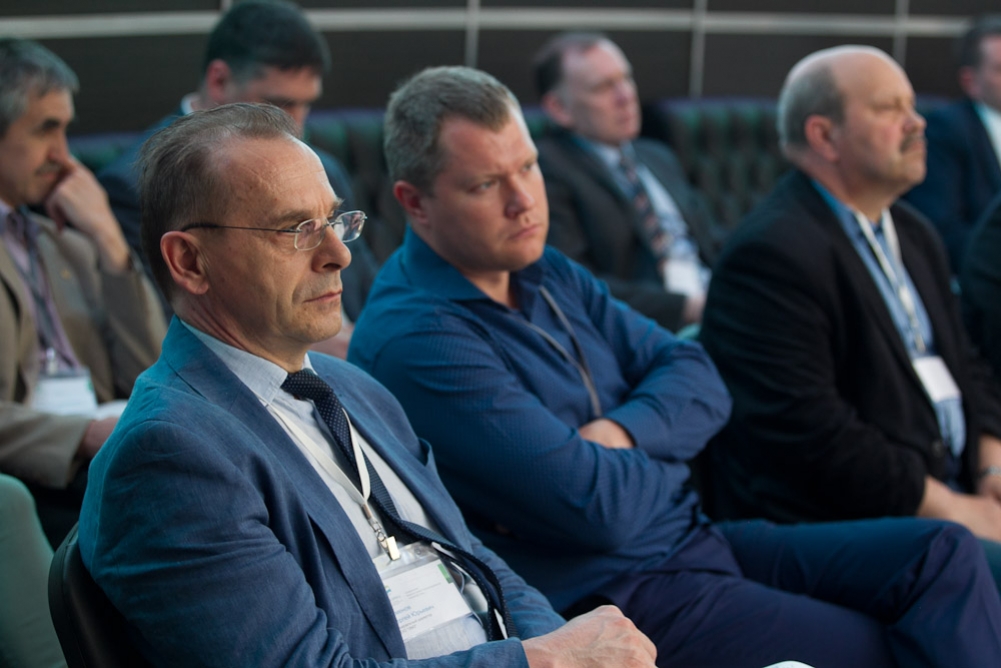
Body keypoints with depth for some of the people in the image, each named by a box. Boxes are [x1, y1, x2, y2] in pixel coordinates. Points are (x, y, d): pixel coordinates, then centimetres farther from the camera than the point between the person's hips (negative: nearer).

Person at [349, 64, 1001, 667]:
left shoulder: (549, 274, 11)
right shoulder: (414, 340, -19)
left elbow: (698, 378, 9)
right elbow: (597, 508, -23)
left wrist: (619, 432, -12)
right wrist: (660, 456, -1)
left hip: (692, 540, 9)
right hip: (610, 593, -9)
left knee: (943, 554, -1)